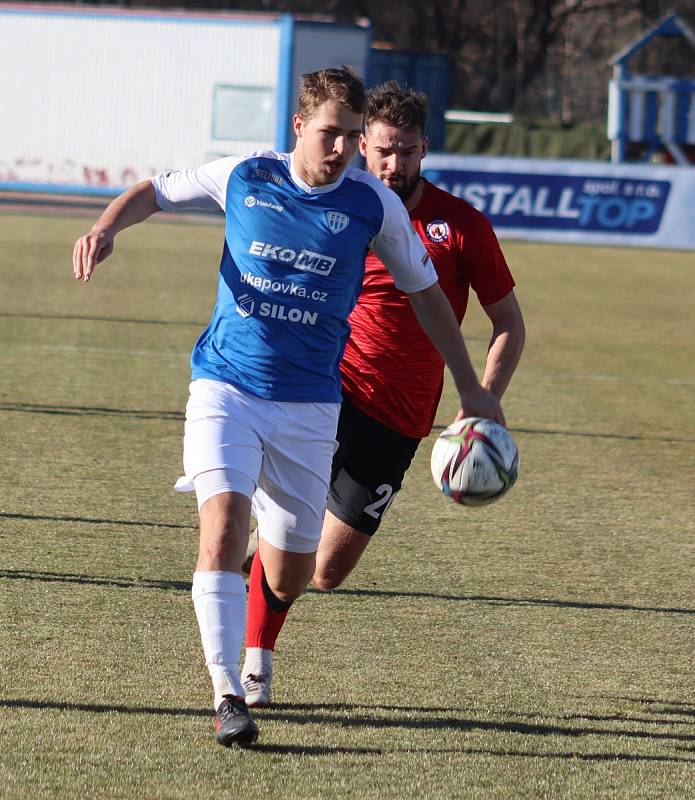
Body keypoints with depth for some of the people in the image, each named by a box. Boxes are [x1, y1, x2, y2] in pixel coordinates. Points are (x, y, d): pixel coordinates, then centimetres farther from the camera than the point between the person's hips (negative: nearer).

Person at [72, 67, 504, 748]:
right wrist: (107, 227, -7)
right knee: (223, 529, -25)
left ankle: (253, 656, 40)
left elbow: (424, 291, 12)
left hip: (309, 404, 1)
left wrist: (470, 388, 14)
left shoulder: (374, 206, -2)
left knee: (286, 581, 4)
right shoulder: (243, 178, -2)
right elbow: (153, 192, 14)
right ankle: (227, 696, -22)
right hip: (226, 388, -1)